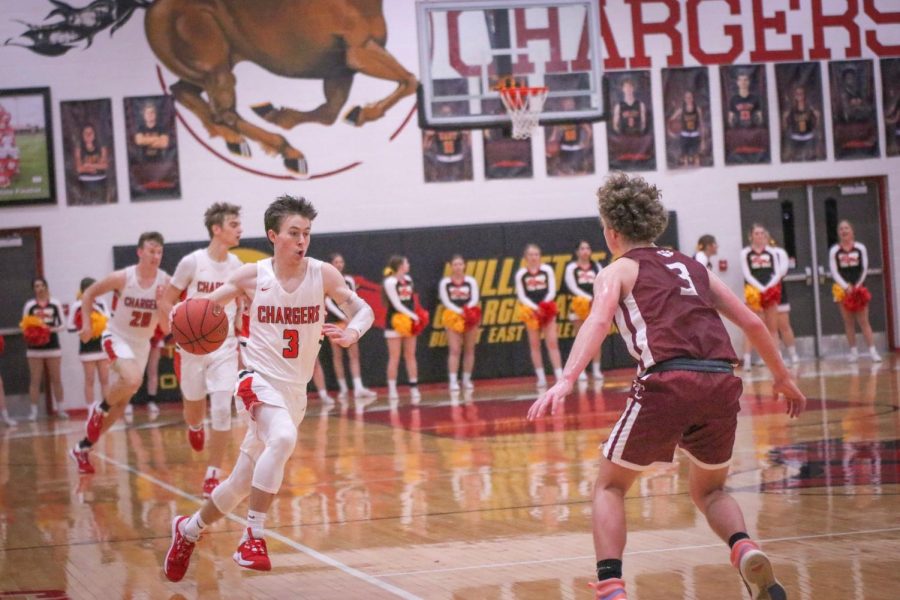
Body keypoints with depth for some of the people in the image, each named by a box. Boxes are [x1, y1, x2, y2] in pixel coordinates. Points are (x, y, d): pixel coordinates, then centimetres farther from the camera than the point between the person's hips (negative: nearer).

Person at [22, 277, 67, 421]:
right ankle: (34, 411, 2)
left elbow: (63, 324, 2)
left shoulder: (55, 304, 0)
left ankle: (59, 408, 14)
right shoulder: (29, 305, 1)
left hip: (53, 345, 0)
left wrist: (53, 329, -16)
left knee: (56, 379, 6)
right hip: (35, 348, 0)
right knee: (35, 380, 0)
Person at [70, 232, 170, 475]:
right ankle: (100, 408, -4)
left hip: (142, 343, 4)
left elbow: (166, 328, -13)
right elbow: (89, 293, -2)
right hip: (117, 337, -4)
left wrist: (161, 304, -29)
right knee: (133, 380, -33)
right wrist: (86, 323, -11)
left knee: (120, 406, 8)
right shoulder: (122, 278, -18)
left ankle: (82, 449, 23)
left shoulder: (165, 282, -14)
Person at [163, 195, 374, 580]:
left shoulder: (323, 274, -3)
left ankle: (188, 530, 35)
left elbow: (362, 310, -1)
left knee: (242, 484, 10)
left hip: (295, 389, 4)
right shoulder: (251, 277, -6)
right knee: (283, 438, -35)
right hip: (260, 378, -4)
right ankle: (253, 536, -28)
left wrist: (351, 334, -23)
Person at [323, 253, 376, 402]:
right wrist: (343, 317, -19)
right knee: (337, 355, 3)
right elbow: (328, 302, -11)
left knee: (354, 355, -6)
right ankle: (343, 388, 11)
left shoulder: (349, 280, 9)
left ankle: (358, 388, -14)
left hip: (350, 321, 3)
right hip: (334, 321, -3)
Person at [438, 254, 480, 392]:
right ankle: (453, 381, -11)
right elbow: (445, 301, -9)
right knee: (454, 350, -9)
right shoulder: (445, 282, -1)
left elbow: (475, 299, -5)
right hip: (453, 317, -2)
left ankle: (467, 379, 18)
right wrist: (459, 311, -22)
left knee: (469, 350, 8)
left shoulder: (471, 281, 3)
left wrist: (467, 310, -23)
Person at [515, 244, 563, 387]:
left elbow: (552, 291, -2)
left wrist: (544, 304, -17)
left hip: (547, 310, -1)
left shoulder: (547, 270, 0)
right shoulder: (521, 274, 0)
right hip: (531, 311, 1)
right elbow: (521, 296, -2)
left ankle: (560, 376, -7)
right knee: (535, 345, 4)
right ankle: (541, 377, 10)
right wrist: (535, 308, -15)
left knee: (553, 343, -5)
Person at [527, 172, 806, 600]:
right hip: (721, 382, 4)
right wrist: (782, 377, 38)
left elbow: (598, 321, -7)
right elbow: (752, 323, 26)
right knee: (709, 491, 26)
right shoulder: (692, 267, 28)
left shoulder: (619, 271, 14)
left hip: (667, 381, -4)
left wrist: (565, 382, -21)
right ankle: (746, 551, -4)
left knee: (609, 487, 15)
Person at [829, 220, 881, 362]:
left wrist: (857, 285, -9)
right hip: (843, 289, 0)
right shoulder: (834, 251, 1)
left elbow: (864, 269, 2)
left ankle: (872, 351, -8)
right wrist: (845, 286, -15)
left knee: (863, 321, -4)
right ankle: (854, 352, 8)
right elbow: (834, 272, -4)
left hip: (859, 288, 0)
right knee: (848, 322, 3)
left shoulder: (860, 248, 2)